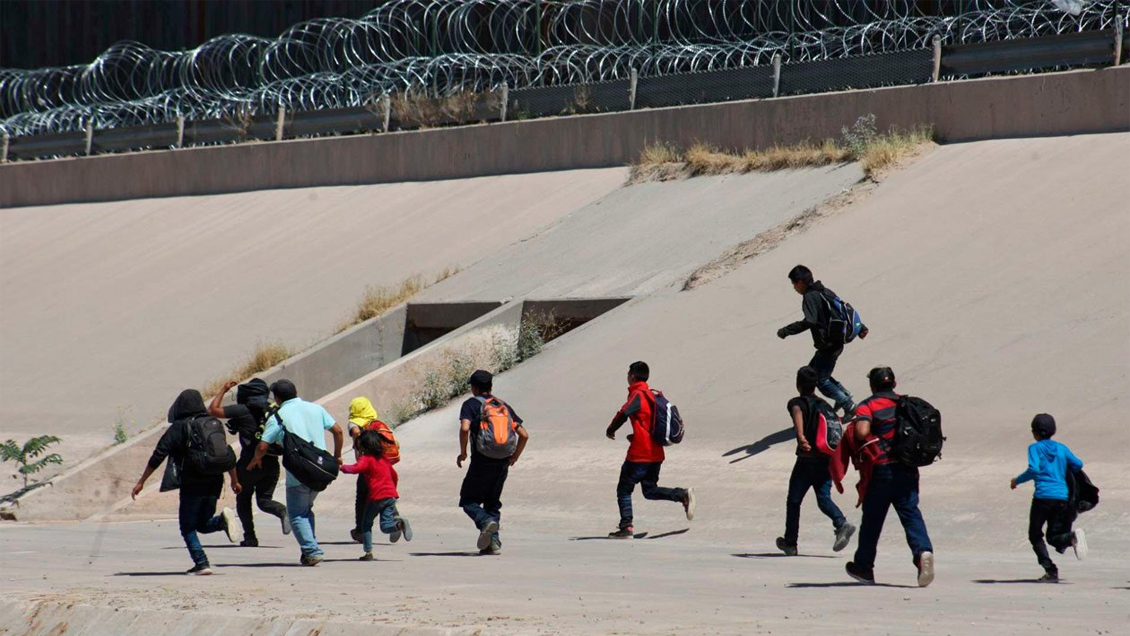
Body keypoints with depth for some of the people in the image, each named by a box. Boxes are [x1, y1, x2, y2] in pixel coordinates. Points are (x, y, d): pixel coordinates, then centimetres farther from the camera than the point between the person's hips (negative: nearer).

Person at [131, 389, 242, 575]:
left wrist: (141, 482, -2)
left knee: (188, 527, 6)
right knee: (203, 525, 19)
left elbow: (158, 455, -6)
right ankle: (223, 519, -11)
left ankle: (201, 563, -9)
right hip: (214, 483, 5)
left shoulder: (179, 427, -4)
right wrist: (234, 481, 27)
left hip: (192, 484, -5)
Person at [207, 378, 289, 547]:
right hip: (272, 463, 4)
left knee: (243, 500, 14)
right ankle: (282, 511, -21)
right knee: (264, 500, 10)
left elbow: (213, 410, -3)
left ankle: (250, 537, 6)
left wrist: (223, 390, 8)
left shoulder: (243, 410, -6)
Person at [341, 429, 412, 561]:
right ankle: (399, 523, -31)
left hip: (376, 496, -6)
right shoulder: (383, 459, 20)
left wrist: (342, 467, -7)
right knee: (385, 526, 1)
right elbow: (394, 475, 29)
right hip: (391, 494, 6)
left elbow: (356, 469, -23)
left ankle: (368, 551, 3)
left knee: (366, 524, 11)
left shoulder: (366, 459, -3)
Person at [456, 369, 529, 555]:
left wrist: (462, 453, -5)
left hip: (482, 461, -5)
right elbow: (524, 435, 10)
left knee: (469, 500, 4)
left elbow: (465, 428, -18)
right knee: (492, 501, 16)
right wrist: (514, 457, 20)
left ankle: (486, 522, -25)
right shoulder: (504, 406, 16)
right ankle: (494, 542, 3)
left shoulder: (472, 404, 1)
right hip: (503, 462, 5)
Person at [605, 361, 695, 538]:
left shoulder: (637, 394, -11)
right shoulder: (652, 395, 14)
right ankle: (683, 495, -5)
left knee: (624, 489, 1)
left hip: (639, 454, -8)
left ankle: (626, 527, -5)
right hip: (656, 453, 8)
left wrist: (611, 430, -7)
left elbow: (623, 414, -24)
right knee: (650, 491, 14)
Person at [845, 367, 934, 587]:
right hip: (908, 470, 3)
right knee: (911, 514, -2)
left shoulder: (868, 406, -3)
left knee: (872, 519, 11)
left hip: (881, 470, -3)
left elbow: (862, 432, -20)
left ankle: (863, 567, 24)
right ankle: (923, 550, -30)